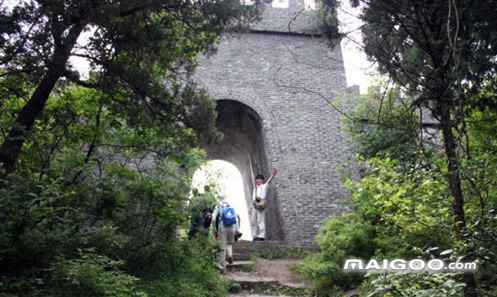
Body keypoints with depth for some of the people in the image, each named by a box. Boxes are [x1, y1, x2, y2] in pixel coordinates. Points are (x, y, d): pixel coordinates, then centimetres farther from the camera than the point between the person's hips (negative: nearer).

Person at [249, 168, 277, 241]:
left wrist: (273, 175, -26)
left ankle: (261, 236, -13)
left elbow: (269, 181, -7)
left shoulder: (264, 186, 13)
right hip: (254, 205, 7)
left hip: (261, 204, -7)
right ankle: (255, 236, 9)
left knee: (260, 220, -12)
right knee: (253, 221, 4)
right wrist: (250, 208, 16)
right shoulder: (255, 189, 30)